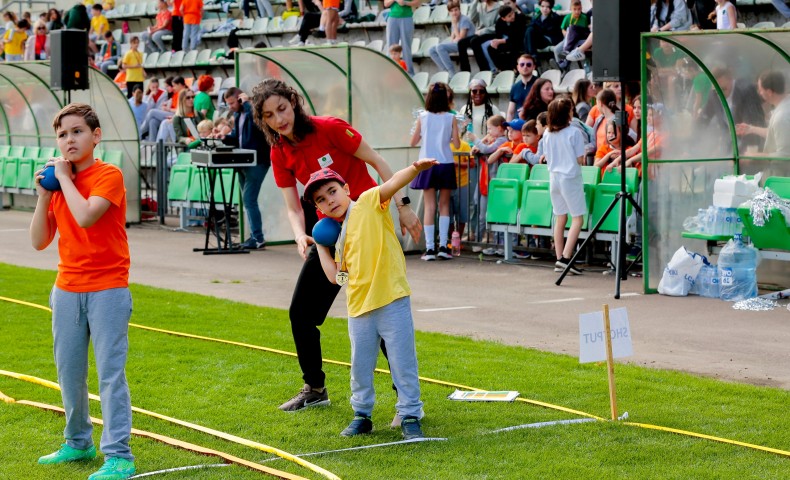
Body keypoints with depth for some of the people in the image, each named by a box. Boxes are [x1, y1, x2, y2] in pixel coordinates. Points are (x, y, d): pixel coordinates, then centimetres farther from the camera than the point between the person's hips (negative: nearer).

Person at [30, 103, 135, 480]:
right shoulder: (57, 181, 9)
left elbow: (86, 216, -27)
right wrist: (43, 195, -4)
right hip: (67, 289, 6)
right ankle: (78, 443, 28)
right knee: (69, 371, 12)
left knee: (110, 372, -9)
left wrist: (65, 178, -14)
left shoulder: (109, 176, -9)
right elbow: (39, 241, 7)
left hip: (107, 289, -6)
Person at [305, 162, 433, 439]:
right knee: (360, 366, 14)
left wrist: (415, 169, -35)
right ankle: (362, 415, 29)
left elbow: (393, 183, -18)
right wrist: (321, 246, 15)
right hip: (359, 307, 6)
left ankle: (410, 416, 10)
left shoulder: (368, 203, -1)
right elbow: (335, 276, 12)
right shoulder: (339, 235, 16)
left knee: (402, 362, 0)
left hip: (392, 301, -6)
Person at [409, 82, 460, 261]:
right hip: (446, 164, 0)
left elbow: (413, 142, 4)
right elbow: (456, 144, -3)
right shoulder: (451, 118, -4)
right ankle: (443, 246, 4)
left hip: (427, 165, 0)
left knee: (429, 206, 4)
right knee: (444, 205, 11)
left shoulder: (422, 117, -3)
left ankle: (430, 248, -1)